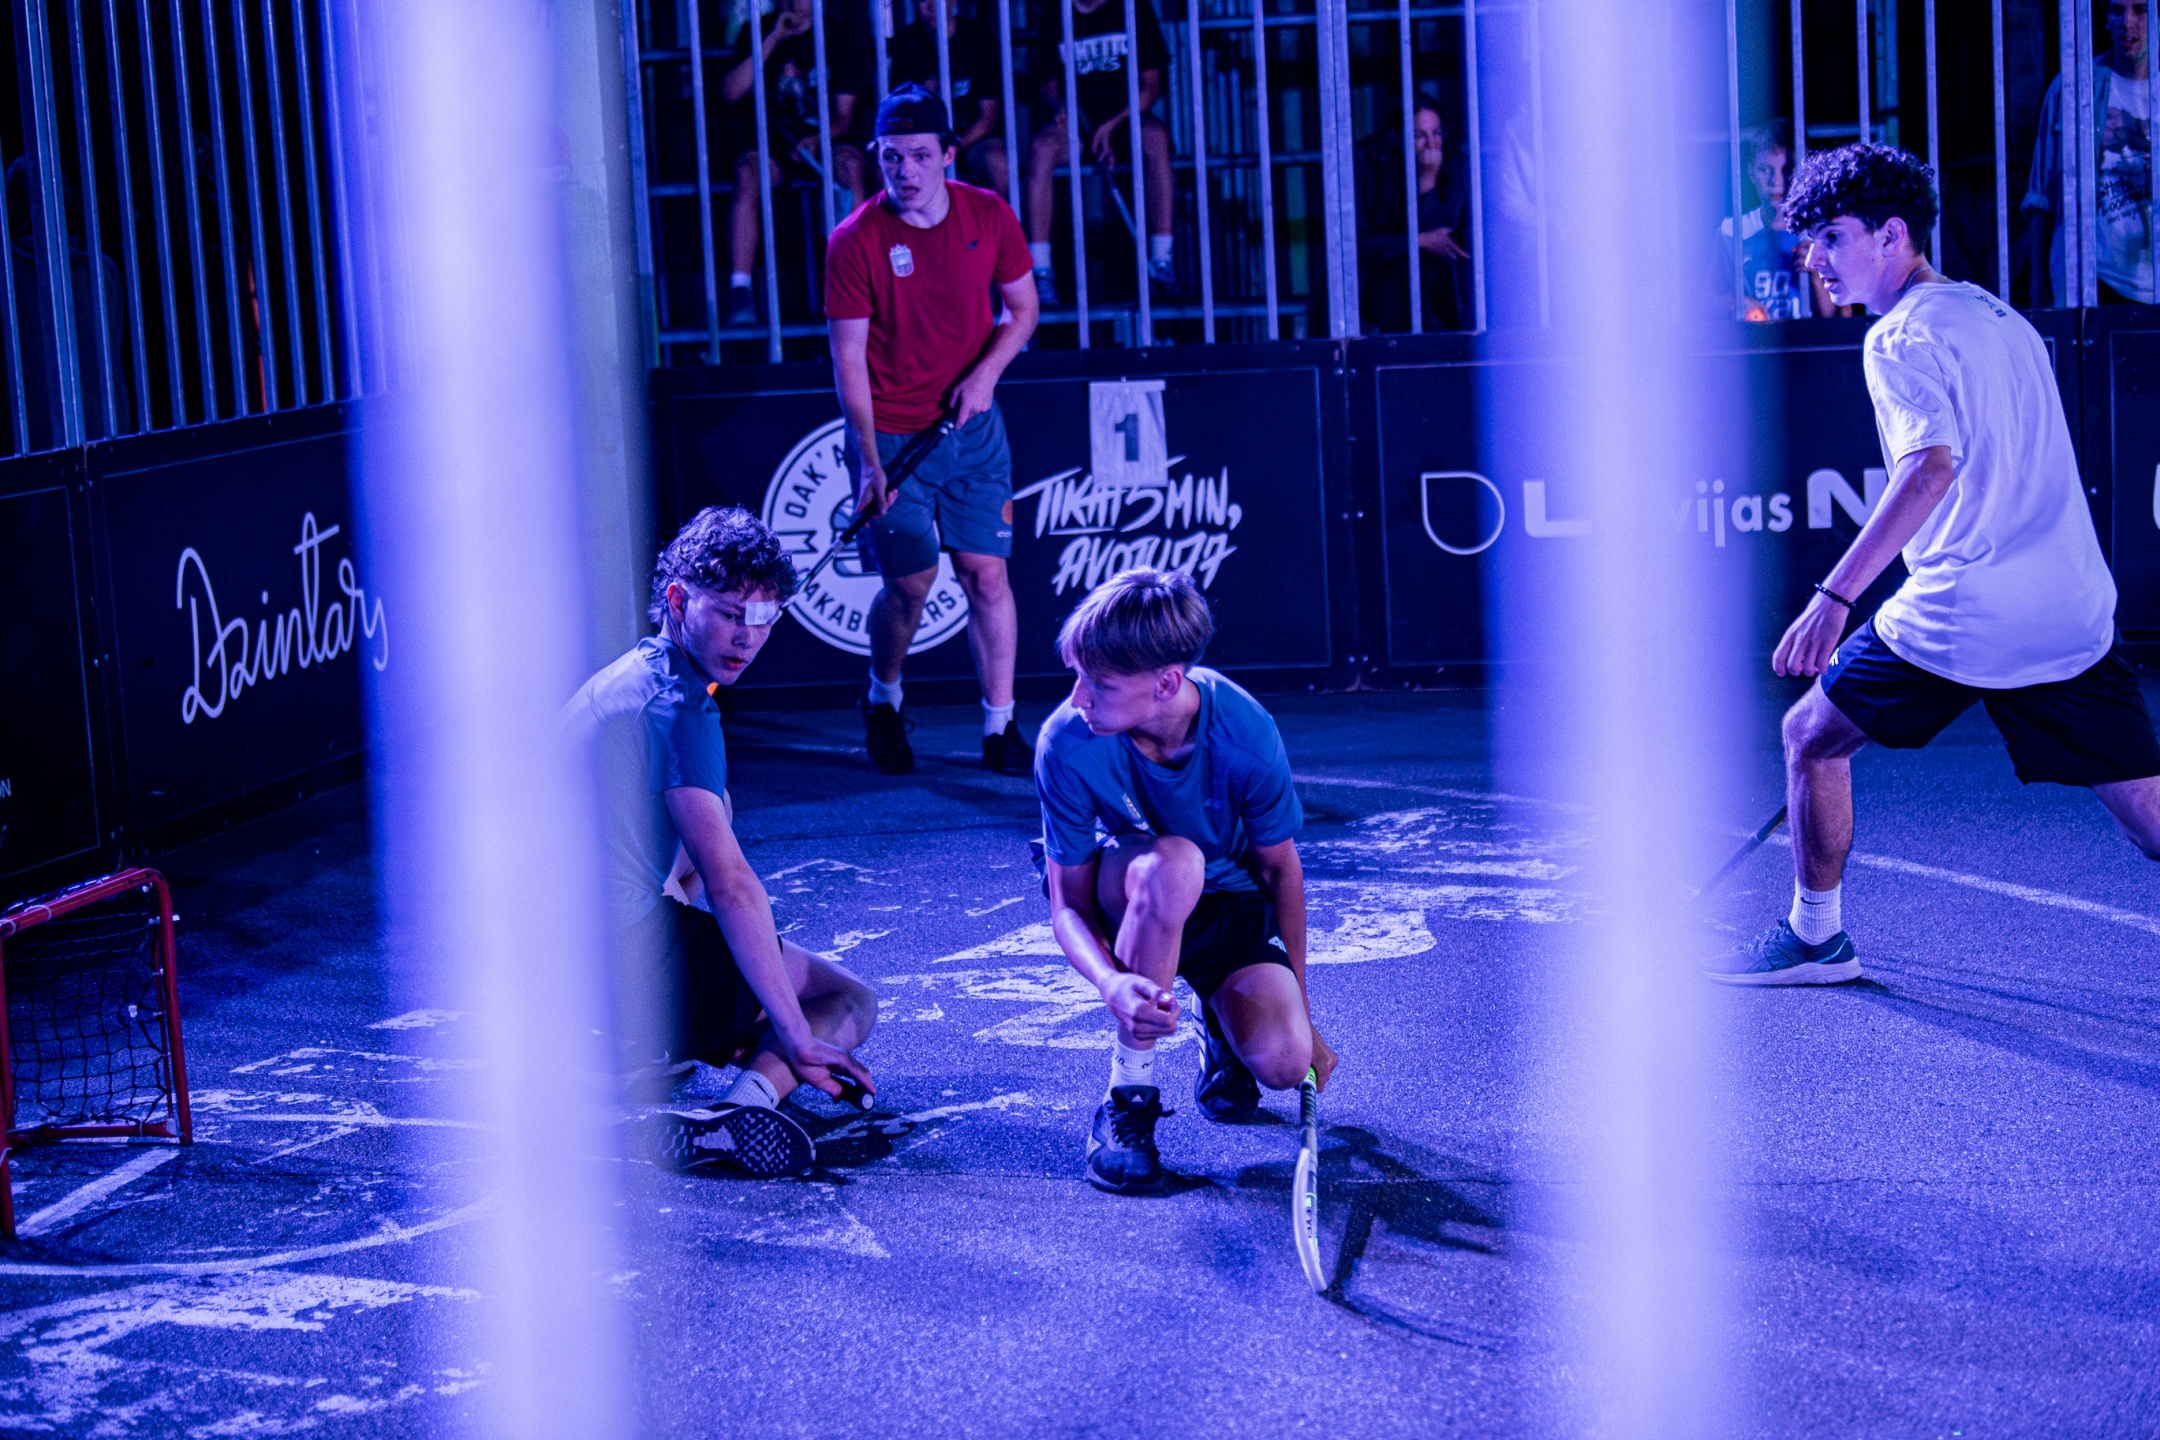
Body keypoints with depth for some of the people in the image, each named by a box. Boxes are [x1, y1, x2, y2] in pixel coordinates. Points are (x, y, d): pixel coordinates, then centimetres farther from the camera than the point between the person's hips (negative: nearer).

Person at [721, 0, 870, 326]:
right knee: (748, 169, -33)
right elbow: (730, 92, -7)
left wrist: (817, 140, -21)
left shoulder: (836, 37, 5)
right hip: (773, 148, 0)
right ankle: (739, 293, -39)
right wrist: (773, 39, -10)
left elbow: (843, 116, 1)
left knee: (849, 162, -34)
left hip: (825, 143, 0)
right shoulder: (757, 33, 7)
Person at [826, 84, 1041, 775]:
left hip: (972, 427, 3)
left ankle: (1000, 731, 8)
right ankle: (883, 701, 27)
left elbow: (1023, 307, 10)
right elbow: (849, 358, -11)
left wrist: (984, 374, -9)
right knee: (910, 582, -2)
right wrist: (869, 461, -17)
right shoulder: (854, 242, -12)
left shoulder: (989, 217, -3)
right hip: (890, 433, -3)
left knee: (986, 573, -1)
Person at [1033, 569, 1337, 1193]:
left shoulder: (1245, 731, -26)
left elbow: (1279, 867, -9)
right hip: (1123, 900, -1)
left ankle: (1219, 1019, 14)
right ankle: (1129, 1093, -23)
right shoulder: (1067, 744, -27)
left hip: (1229, 907, 1)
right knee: (1174, 862, -39)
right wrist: (1110, 983, -42)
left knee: (1283, 1061, -26)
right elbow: (1068, 906, -20)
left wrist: (1299, 1011, -3)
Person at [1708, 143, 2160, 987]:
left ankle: (1815, 938, 23)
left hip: (1958, 618, -7)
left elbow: (1933, 468, -23)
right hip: (2073, 614, 7)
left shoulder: (1904, 337, -6)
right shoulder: (2002, 318, 19)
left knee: (1812, 735, 14)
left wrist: (1836, 595, -28)